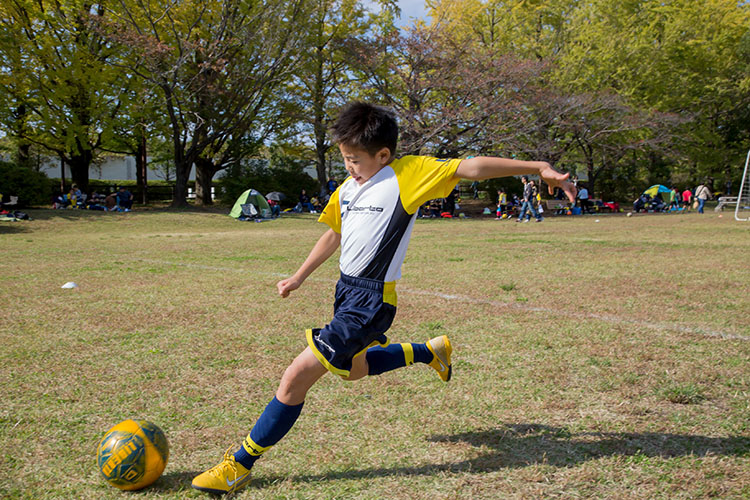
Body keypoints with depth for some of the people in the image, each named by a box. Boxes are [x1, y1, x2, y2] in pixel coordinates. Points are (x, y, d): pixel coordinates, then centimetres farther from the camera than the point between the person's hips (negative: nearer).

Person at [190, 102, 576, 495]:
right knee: (352, 369, 32)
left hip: (371, 300, -9)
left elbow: (470, 167, -18)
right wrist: (299, 278, 24)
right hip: (346, 288, 10)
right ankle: (432, 351, 46)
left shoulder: (408, 174, -13)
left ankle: (240, 465, 3)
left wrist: (538, 167, -23)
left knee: (296, 378, -12)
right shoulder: (348, 187, 8)